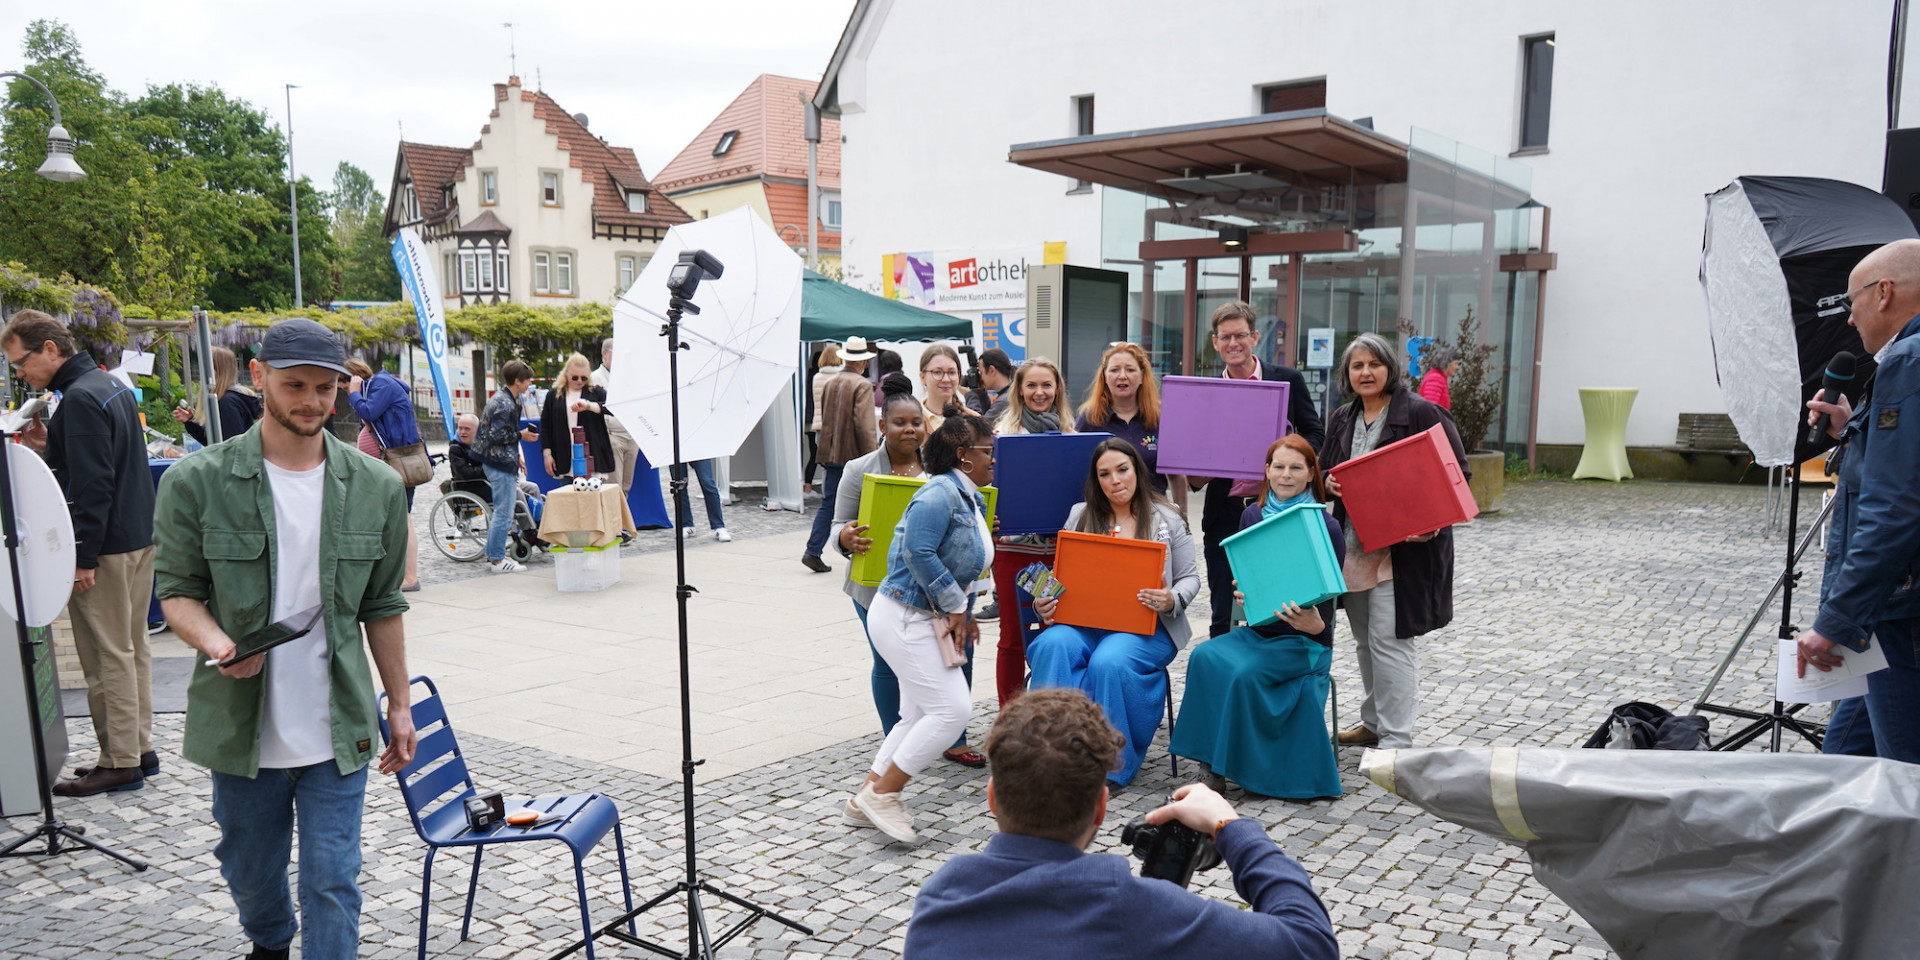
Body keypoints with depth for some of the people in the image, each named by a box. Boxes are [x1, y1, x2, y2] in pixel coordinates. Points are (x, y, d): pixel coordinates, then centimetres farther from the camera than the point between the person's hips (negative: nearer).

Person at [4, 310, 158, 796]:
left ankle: (120, 763, 4)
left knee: (107, 656, -2)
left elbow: (92, 486, -21)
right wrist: (51, 446, 11)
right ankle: (139, 748, 23)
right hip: (141, 536, 10)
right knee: (132, 648, 15)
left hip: (106, 545, -10)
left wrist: (83, 556, -19)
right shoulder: (112, 385, 13)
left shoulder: (80, 399, -17)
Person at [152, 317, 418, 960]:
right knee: (250, 872, 22)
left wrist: (399, 704, 8)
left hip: (338, 731, 0)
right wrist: (215, 642, -23)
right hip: (241, 726, 1)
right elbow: (177, 589, -1)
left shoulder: (376, 487, -1)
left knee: (332, 883, 2)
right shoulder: (197, 482, -6)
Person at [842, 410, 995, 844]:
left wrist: (965, 614, 9)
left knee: (919, 715, 14)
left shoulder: (972, 502, 15)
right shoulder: (940, 494, -17)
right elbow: (919, 554, -26)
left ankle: (866, 799, 22)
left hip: (926, 622, 11)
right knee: (951, 709, -11)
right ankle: (881, 794, -1)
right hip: (904, 617, -11)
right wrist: (956, 606, -18)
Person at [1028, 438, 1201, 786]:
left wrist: (1172, 600, -14)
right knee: (1053, 646, -31)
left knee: (1109, 661, -34)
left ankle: (1112, 765, -16)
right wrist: (1043, 604, -7)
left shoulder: (1167, 519, 10)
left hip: (1146, 626, -2)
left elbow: (1189, 577, 9)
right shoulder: (1079, 516, 16)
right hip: (1083, 620, 3)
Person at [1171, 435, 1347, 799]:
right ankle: (1215, 759, -19)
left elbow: (1329, 596, -8)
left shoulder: (1326, 527, -6)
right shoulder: (1252, 516, 8)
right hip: (1258, 632, 4)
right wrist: (1242, 593, -12)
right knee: (1204, 656, -25)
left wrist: (1314, 623, -30)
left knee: (1243, 673, -31)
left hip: (1304, 640, -4)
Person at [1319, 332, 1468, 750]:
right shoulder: (1342, 419, 12)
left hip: (1403, 547, -7)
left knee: (1389, 640, -8)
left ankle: (1397, 739, 1)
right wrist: (1328, 484, -2)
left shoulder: (1422, 414, -8)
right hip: (1352, 546, 7)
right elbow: (1325, 471, 23)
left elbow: (1457, 474, -8)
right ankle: (1374, 722, 31)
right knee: (1365, 640, 16)